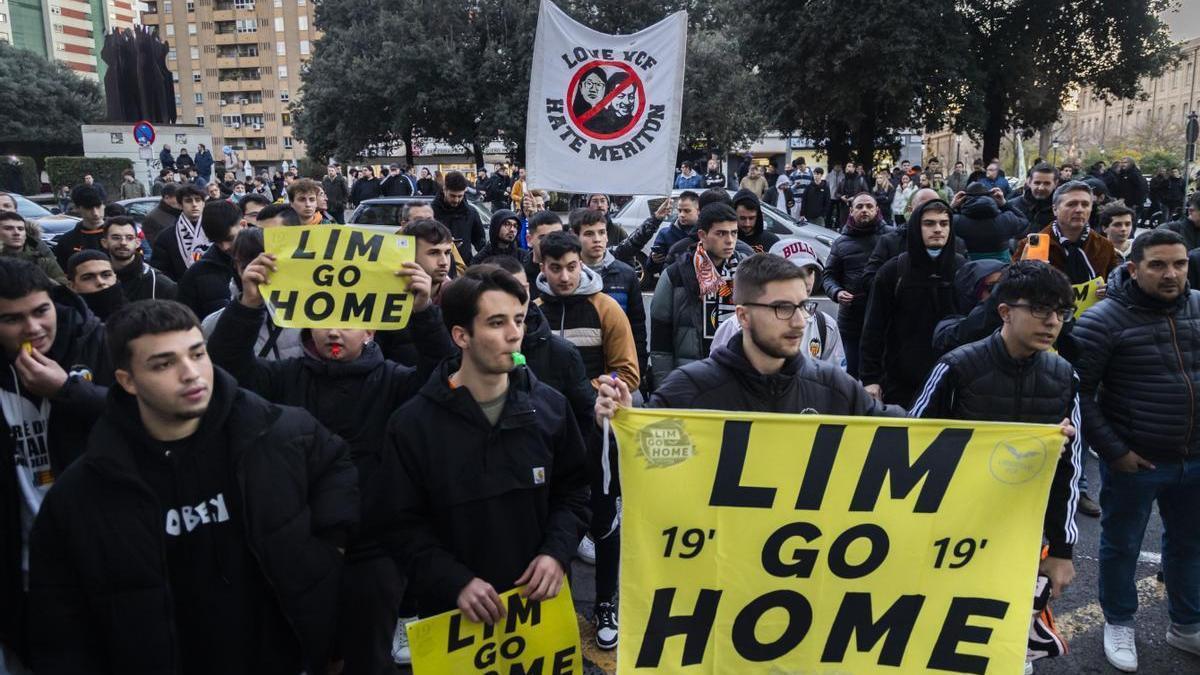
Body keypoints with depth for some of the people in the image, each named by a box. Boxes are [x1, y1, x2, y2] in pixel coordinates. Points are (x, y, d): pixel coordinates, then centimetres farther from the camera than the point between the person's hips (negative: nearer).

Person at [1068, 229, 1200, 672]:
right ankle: (1119, 624, 33)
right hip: (1134, 461, -5)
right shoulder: (1104, 319, -14)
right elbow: (1078, 392, -14)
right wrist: (1112, 450, -14)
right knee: (1121, 546, 12)